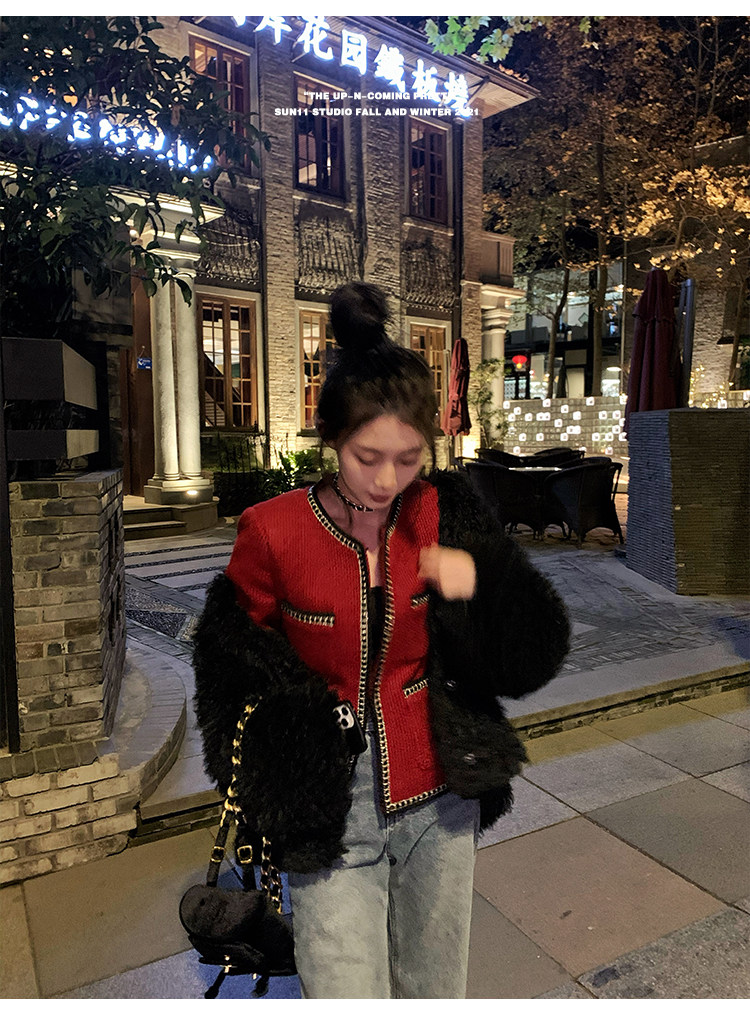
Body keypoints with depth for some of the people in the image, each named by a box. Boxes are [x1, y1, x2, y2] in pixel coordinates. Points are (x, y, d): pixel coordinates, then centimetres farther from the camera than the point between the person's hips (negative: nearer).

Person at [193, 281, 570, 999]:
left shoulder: (444, 515, -7)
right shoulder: (272, 531, -14)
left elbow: (539, 649, -2)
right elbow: (232, 673, 0)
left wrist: (479, 582, -20)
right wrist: (260, 804, -3)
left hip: (440, 802, 3)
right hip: (329, 818, -2)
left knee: (434, 994, 21)